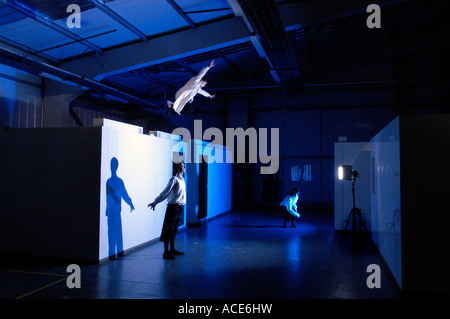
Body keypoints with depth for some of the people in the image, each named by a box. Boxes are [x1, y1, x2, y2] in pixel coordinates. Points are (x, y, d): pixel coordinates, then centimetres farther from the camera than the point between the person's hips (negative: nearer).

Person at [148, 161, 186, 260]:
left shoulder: (182, 179, 13)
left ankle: (172, 249, 26)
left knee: (174, 229, 16)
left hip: (179, 207, 8)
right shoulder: (174, 179, -13)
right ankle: (166, 252, 0)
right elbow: (165, 193, -15)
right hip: (173, 207, -8)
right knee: (168, 229, -3)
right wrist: (155, 202, -17)